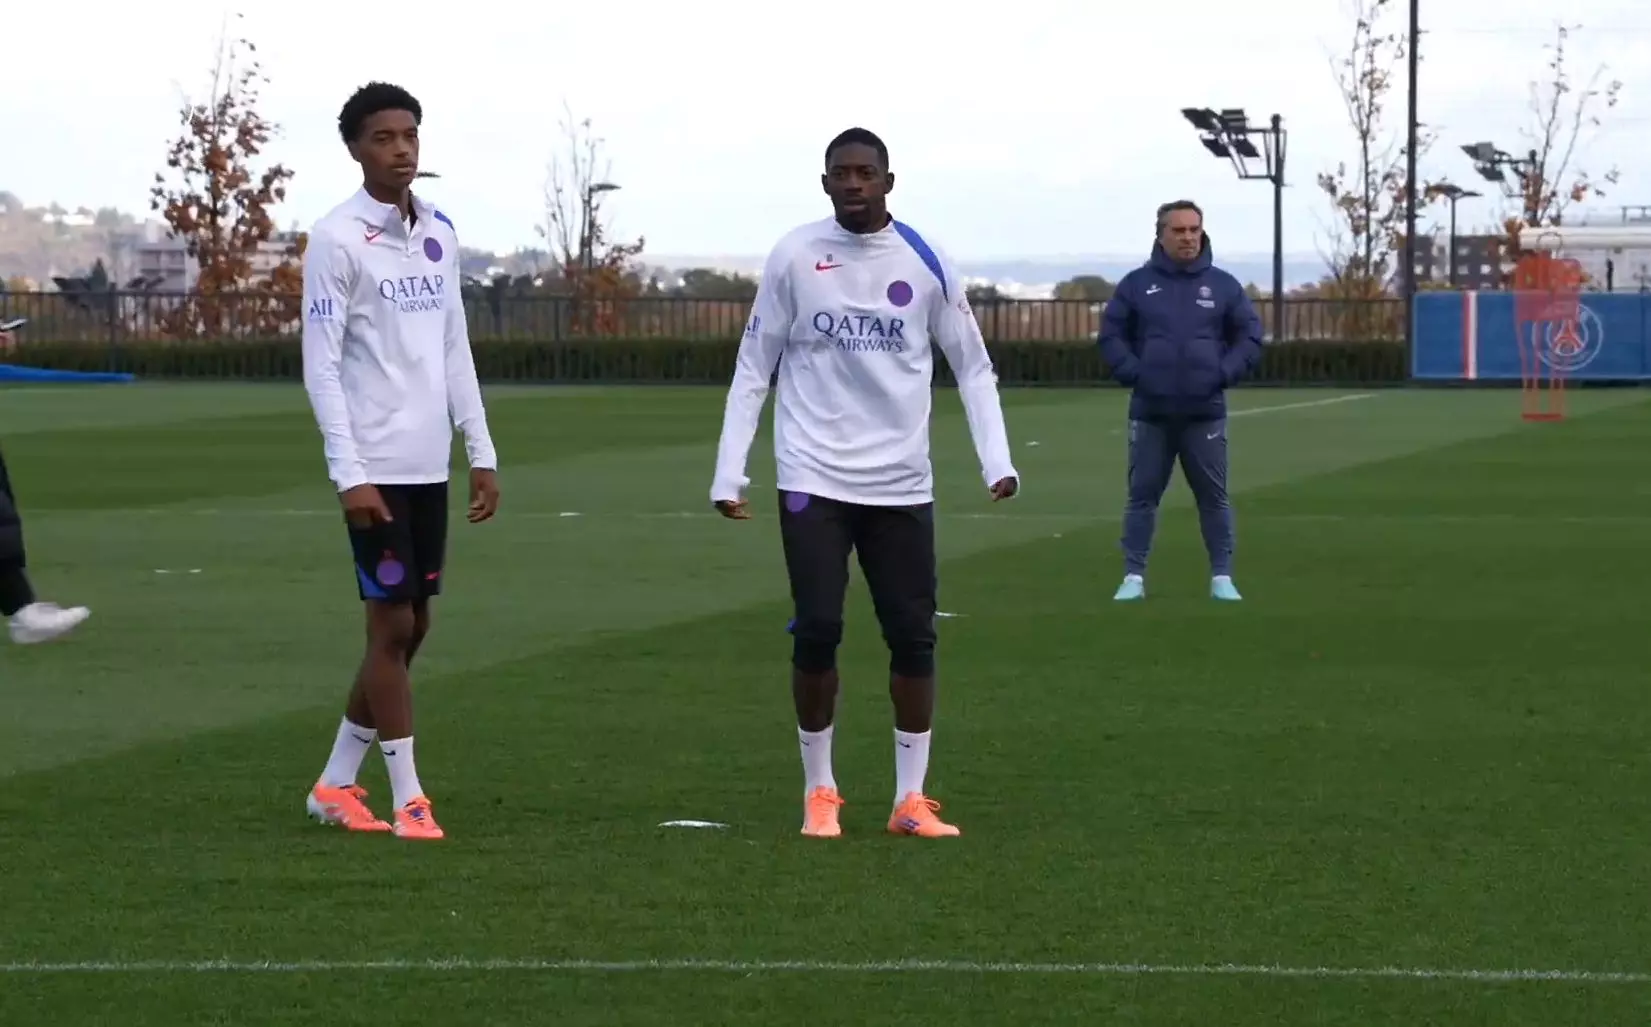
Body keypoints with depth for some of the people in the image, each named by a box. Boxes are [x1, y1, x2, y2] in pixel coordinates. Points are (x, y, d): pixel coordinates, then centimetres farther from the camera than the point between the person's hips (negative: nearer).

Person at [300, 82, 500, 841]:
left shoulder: (439, 232, 11)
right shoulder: (337, 239, -9)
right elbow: (320, 365, -12)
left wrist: (482, 453, 11)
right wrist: (348, 474, -18)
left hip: (429, 464, 7)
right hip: (375, 466, -7)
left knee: (412, 628, 10)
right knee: (392, 624, -5)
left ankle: (335, 785, 20)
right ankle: (408, 800, 1)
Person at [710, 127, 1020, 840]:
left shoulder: (925, 265, 1)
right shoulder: (794, 258, -2)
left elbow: (972, 368, 8)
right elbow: (753, 368, 3)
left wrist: (997, 461, -4)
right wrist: (729, 474, -2)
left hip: (901, 483, 2)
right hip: (814, 479, -2)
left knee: (913, 635, 1)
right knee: (817, 630, -7)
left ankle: (912, 799, 12)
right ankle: (819, 793, 9)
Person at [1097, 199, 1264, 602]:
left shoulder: (1223, 285, 4)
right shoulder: (1137, 284, 2)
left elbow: (1250, 336, 8)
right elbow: (1111, 335, 4)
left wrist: (1224, 373, -6)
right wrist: (1132, 373, -9)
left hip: (1205, 414, 0)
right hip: (1151, 413, 0)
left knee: (1214, 497, 4)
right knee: (1142, 495, 3)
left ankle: (1222, 577, 10)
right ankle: (1134, 577, 8)